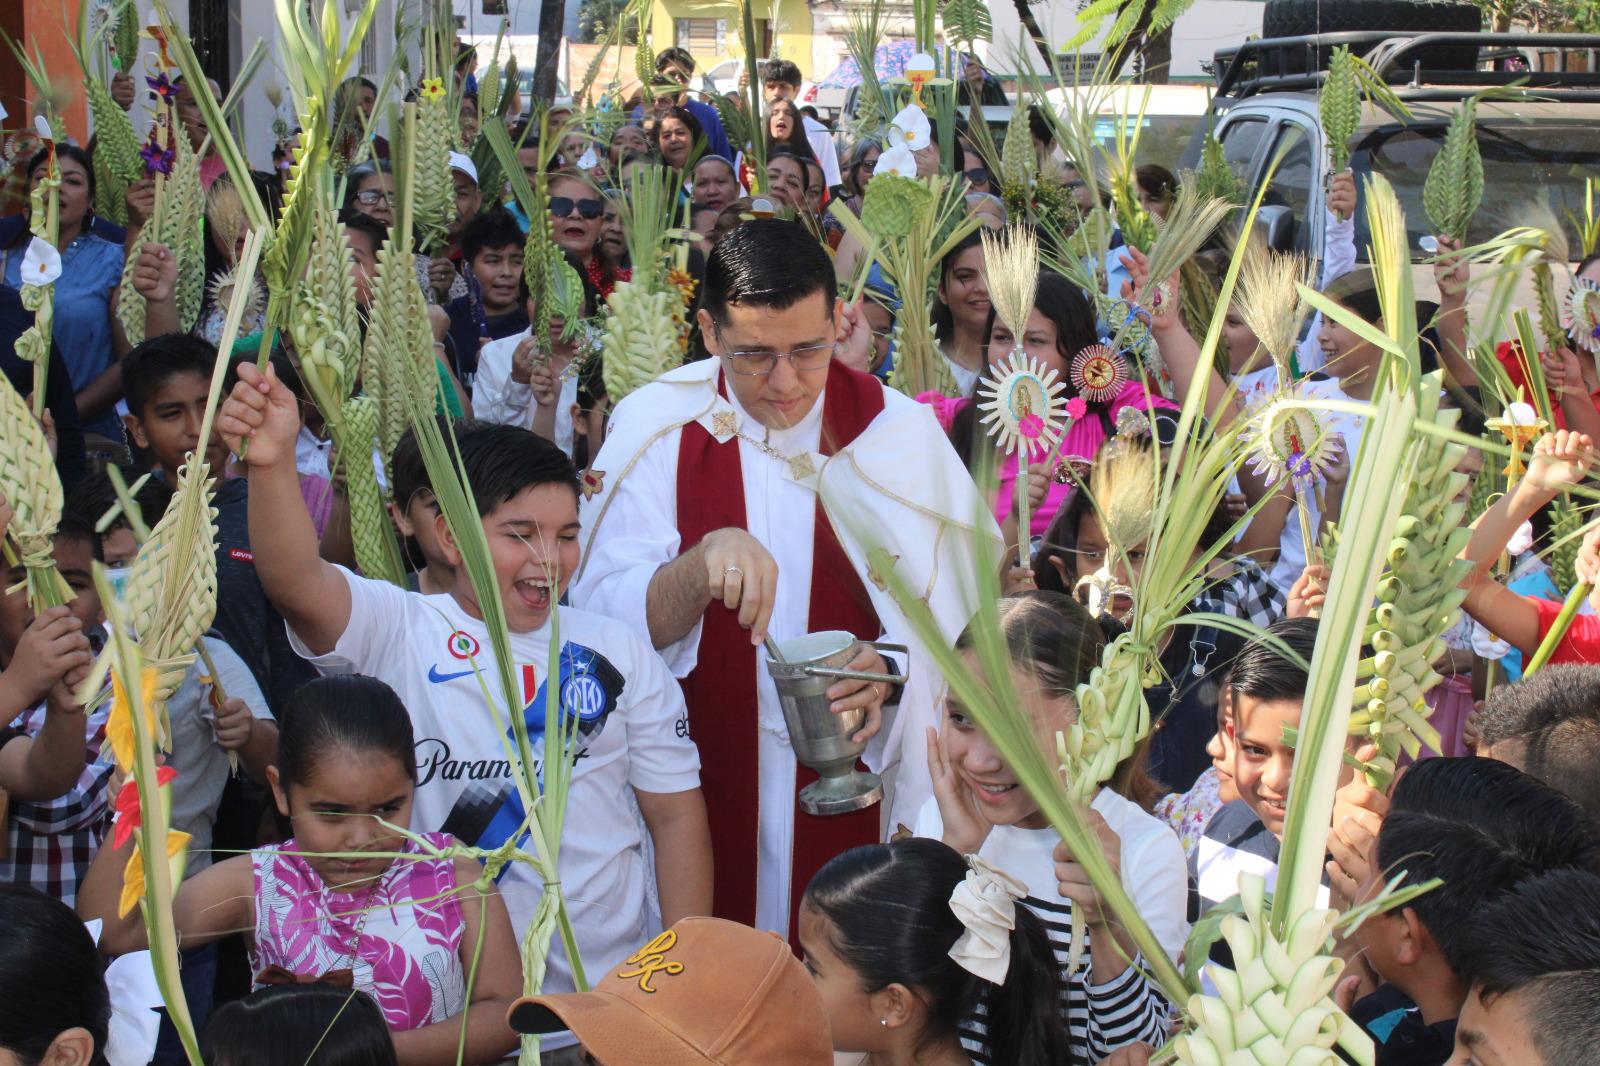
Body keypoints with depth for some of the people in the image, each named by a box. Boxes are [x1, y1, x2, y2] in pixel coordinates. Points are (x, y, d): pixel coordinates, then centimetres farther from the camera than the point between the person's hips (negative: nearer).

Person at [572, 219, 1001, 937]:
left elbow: (954, 614, -2)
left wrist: (894, 665, -23)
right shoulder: (656, 427, -5)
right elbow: (603, 618, -11)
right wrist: (704, 562, -28)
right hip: (699, 786, 0)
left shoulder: (899, 432, -3)